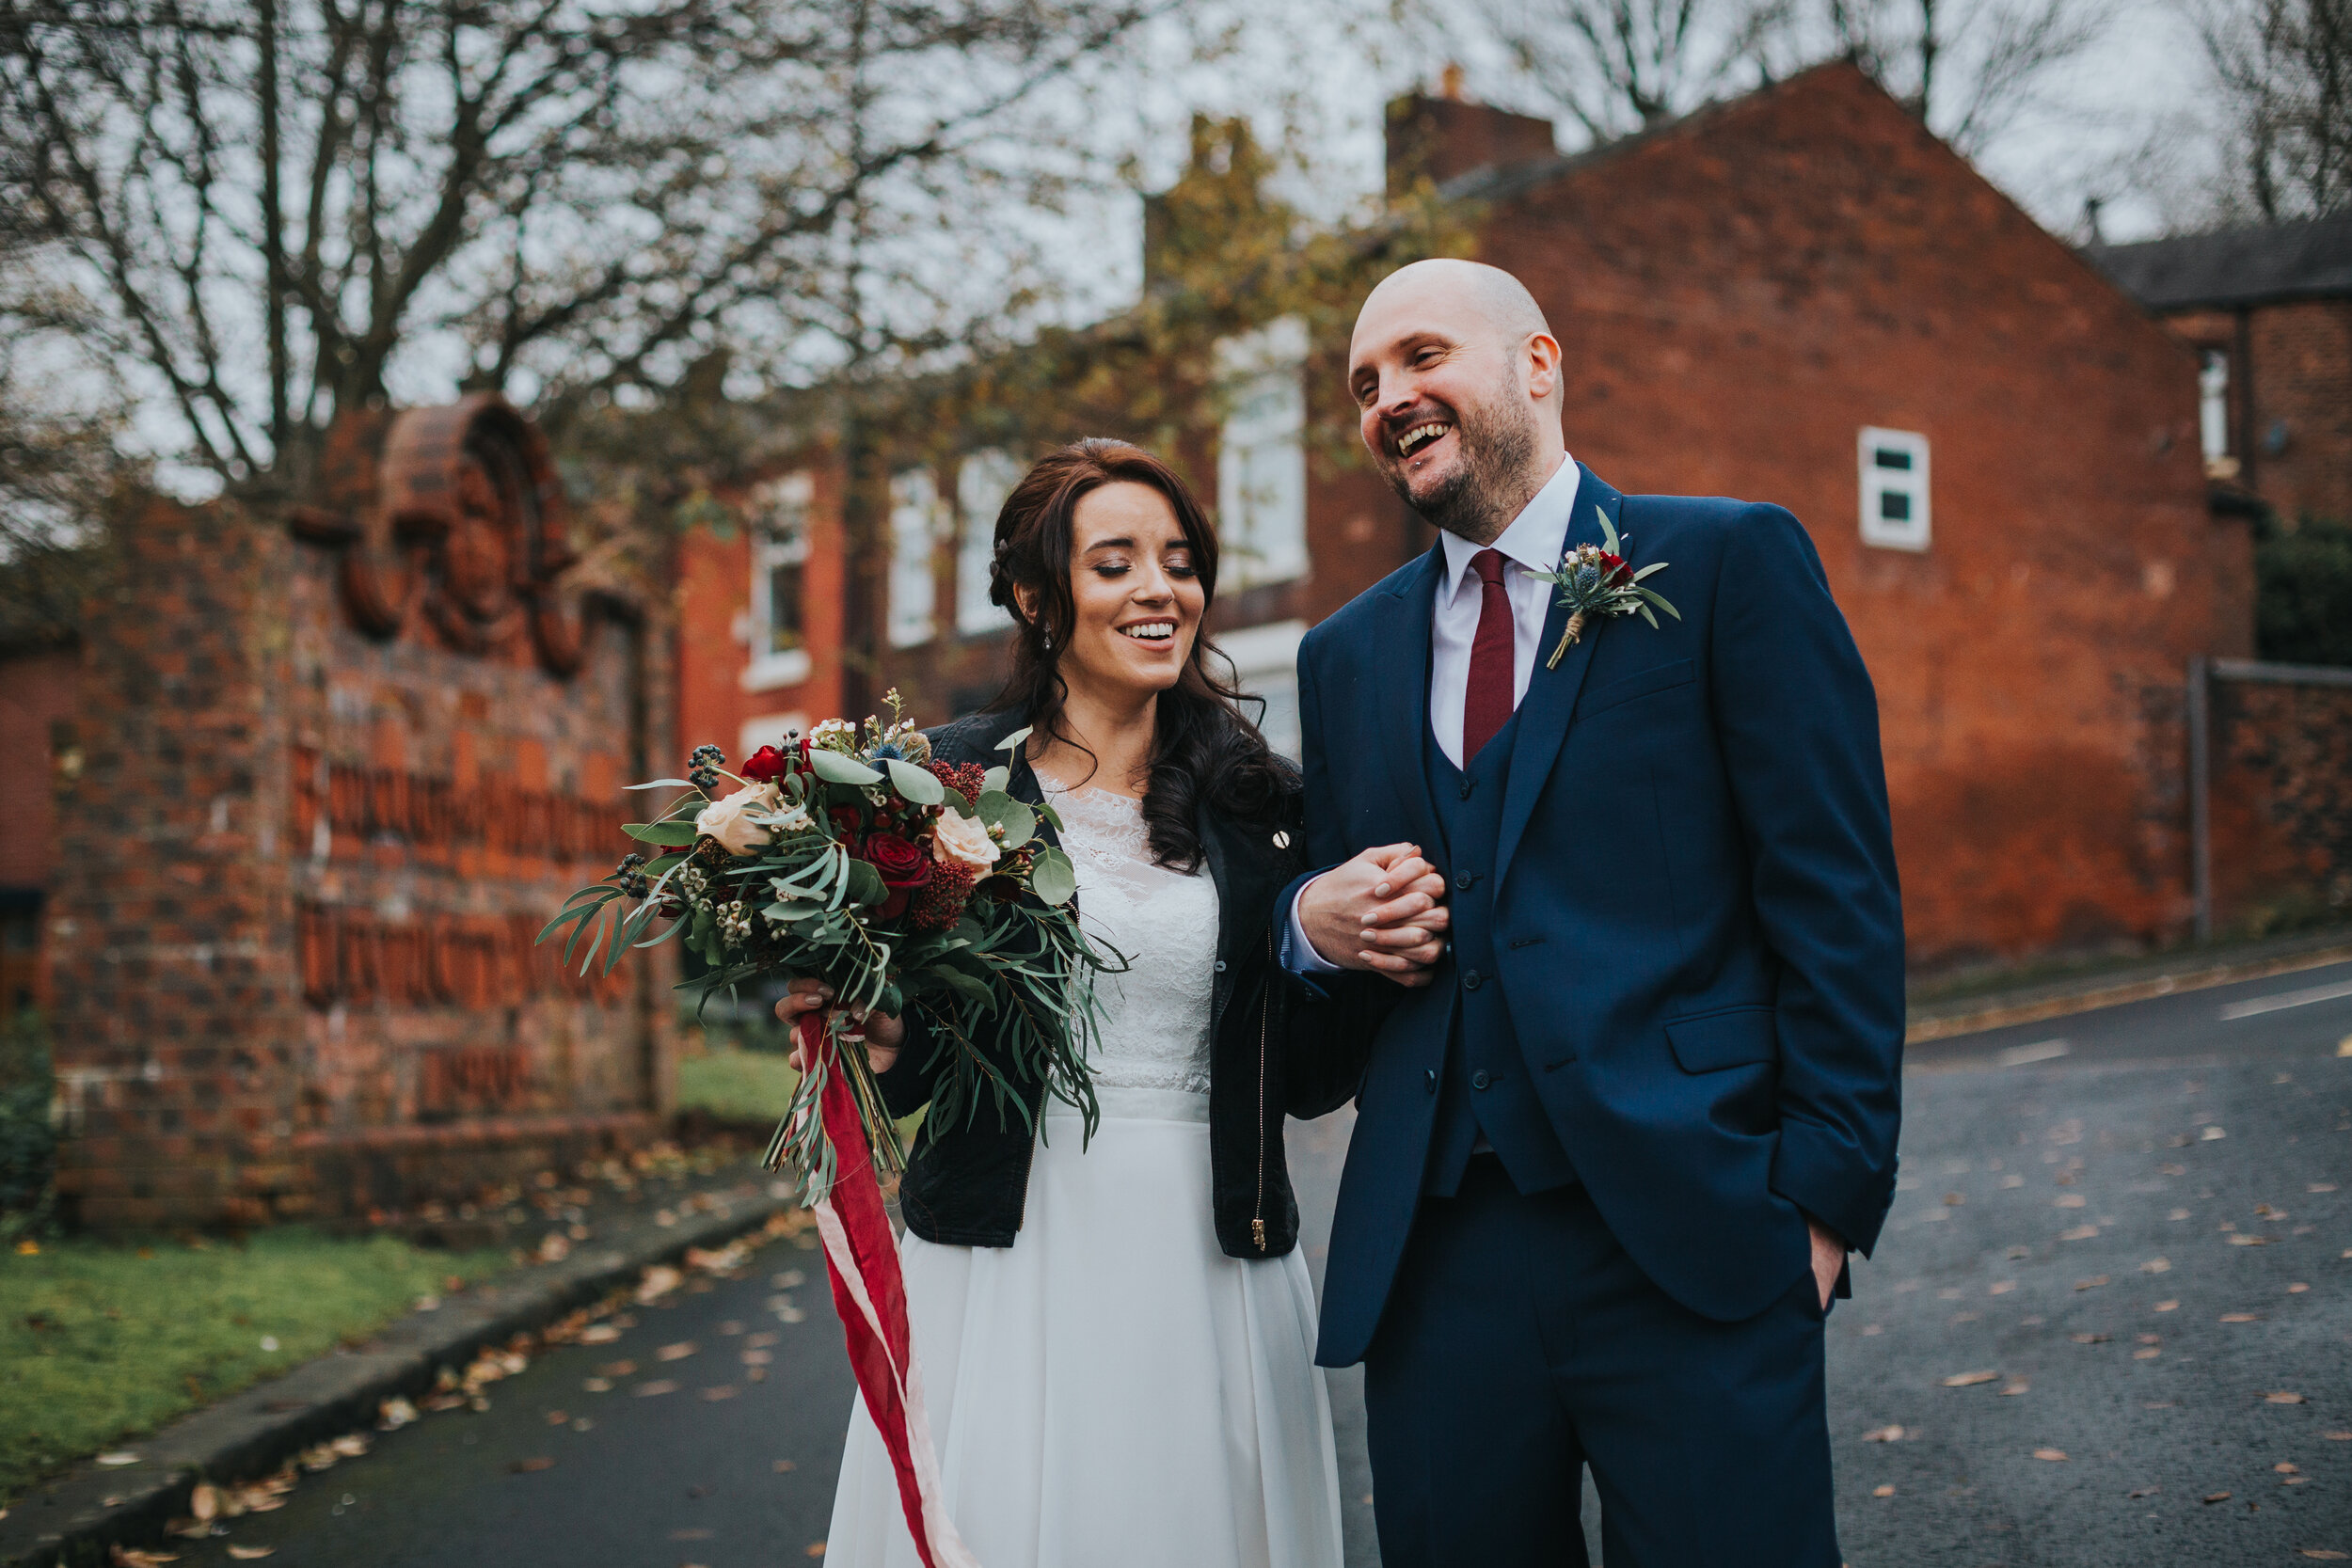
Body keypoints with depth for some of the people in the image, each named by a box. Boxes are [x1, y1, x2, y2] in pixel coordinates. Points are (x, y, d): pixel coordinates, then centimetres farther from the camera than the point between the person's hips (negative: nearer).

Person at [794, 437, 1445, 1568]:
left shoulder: (1254, 800, 5)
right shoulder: (944, 783, -2)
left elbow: (1303, 1081, 5)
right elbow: (906, 1050, 1)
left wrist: (1367, 958, -12)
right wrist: (879, 1046, -21)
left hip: (1210, 1264, 2)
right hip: (1008, 1258, -2)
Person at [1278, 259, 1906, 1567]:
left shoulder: (1731, 563, 2)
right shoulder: (1347, 656, 16)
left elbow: (1838, 897, -4)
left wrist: (1827, 1191, -10)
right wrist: (1313, 923, 0)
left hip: (1688, 1236, -4)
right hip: (1435, 1249, 4)